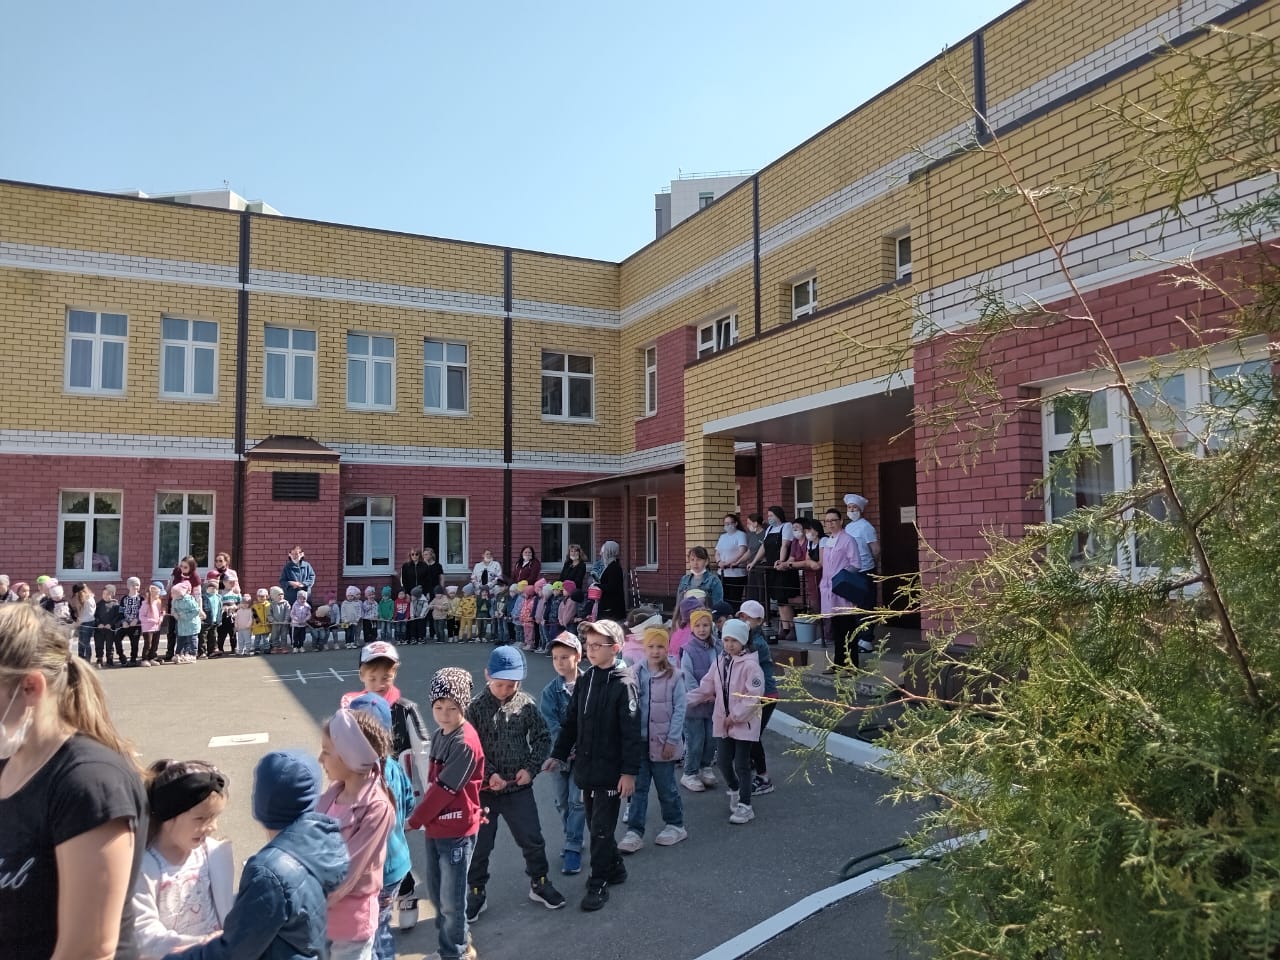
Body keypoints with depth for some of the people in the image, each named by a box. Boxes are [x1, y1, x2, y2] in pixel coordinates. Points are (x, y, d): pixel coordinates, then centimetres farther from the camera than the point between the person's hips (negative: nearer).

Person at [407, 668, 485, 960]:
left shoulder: (465, 743, -23)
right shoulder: (440, 736, 4)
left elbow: (444, 789, -22)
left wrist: (414, 820, -14)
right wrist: (423, 819, 9)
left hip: (457, 831, -8)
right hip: (435, 827, 9)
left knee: (451, 899, 5)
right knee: (435, 892, 20)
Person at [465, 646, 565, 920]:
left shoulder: (526, 704, -6)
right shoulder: (476, 708, -11)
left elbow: (542, 738, 1)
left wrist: (530, 768, -10)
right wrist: (489, 774, -18)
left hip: (519, 787, 1)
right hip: (484, 788, -1)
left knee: (532, 839, 11)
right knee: (479, 844, 11)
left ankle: (539, 883, 33)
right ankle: (476, 893, 30)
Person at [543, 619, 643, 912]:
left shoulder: (624, 684, -15)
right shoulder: (584, 681, 6)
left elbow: (632, 732, -16)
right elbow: (571, 722, 13)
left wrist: (630, 772, -17)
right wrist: (558, 754, 9)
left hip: (610, 771, -7)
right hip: (586, 767, 7)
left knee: (601, 829, 1)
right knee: (595, 824, 17)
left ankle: (598, 884, 15)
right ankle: (614, 868, 35)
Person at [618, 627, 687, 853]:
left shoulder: (674, 676, -9)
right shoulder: (635, 674, -1)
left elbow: (679, 710, -8)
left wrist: (672, 740, -12)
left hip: (663, 742, -2)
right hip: (638, 740, 3)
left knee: (666, 787, 11)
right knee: (638, 787, 6)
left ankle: (675, 825, 30)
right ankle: (634, 832, 13)